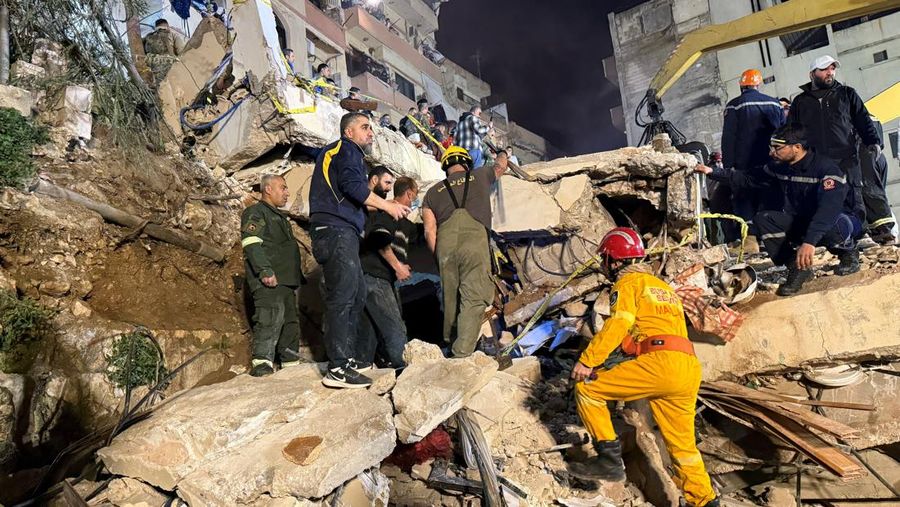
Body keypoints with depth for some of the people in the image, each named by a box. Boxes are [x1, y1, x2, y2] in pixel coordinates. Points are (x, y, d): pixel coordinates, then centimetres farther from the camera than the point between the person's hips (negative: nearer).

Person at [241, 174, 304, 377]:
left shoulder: (279, 216, 30)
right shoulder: (255, 212, -1)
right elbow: (251, 244, -16)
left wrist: (297, 276, 25)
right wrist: (265, 271, -26)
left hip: (286, 280, 10)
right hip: (269, 281, -10)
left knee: (290, 321, 11)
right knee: (271, 318, -21)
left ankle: (291, 364, 17)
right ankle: (261, 363, -24)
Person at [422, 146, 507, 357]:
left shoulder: (433, 192, 23)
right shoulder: (479, 176, 21)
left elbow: (429, 231, 13)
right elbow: (500, 166, 45)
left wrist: (439, 257, 21)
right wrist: (502, 156, 66)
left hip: (445, 243, 3)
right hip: (474, 239, -3)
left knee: (450, 297, 15)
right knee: (474, 298, -5)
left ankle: (450, 342, 28)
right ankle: (462, 352, -13)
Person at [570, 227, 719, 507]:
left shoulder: (628, 282, 6)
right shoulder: (664, 286, 32)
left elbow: (618, 323, -11)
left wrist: (587, 360, -12)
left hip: (658, 362, -9)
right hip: (689, 370, 9)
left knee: (587, 388, 1)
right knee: (682, 444, 20)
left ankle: (610, 459, -1)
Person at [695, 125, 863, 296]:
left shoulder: (826, 168, -25)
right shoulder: (781, 169, -4)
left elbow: (829, 209, -38)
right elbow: (747, 178, 5)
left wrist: (810, 241, -50)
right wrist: (712, 172, -5)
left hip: (839, 220, -6)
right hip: (801, 223, 6)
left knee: (831, 224, -42)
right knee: (763, 218, -17)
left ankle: (848, 253, -5)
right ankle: (797, 267, -15)